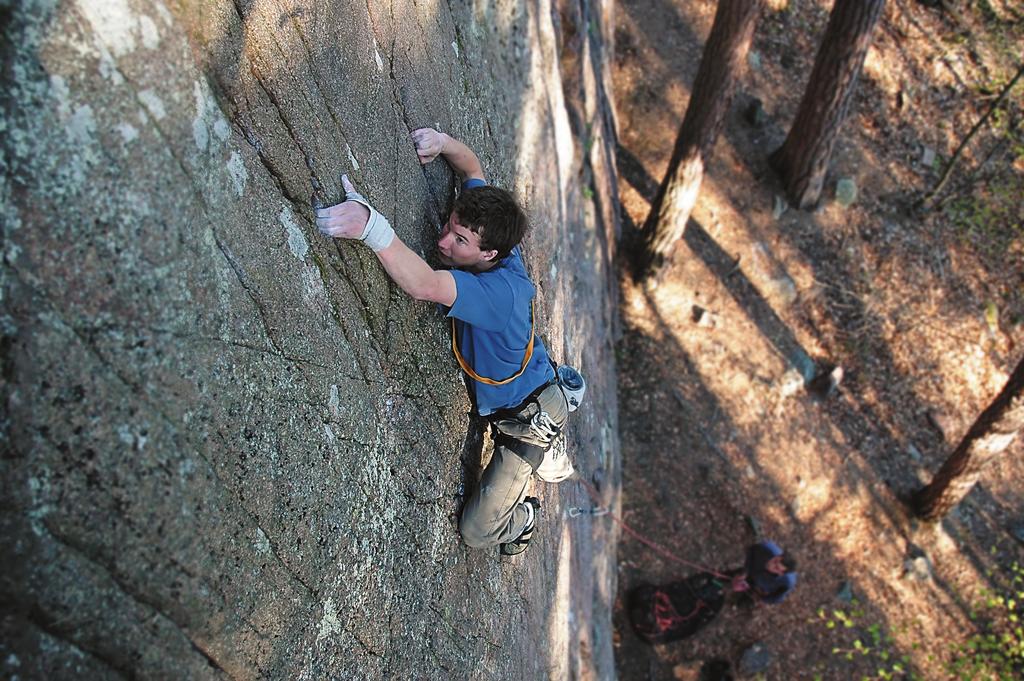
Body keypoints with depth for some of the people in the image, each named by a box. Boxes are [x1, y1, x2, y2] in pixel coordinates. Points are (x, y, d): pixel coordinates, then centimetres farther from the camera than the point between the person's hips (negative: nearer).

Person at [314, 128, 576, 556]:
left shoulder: (500, 291, -41)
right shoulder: (495, 243, -15)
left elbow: (423, 285, -59)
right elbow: (472, 167, -1)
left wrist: (371, 227, -69)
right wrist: (442, 143, -20)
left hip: (530, 419, -8)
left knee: (477, 530, 3)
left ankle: (525, 518, 33)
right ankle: (552, 462, 68)